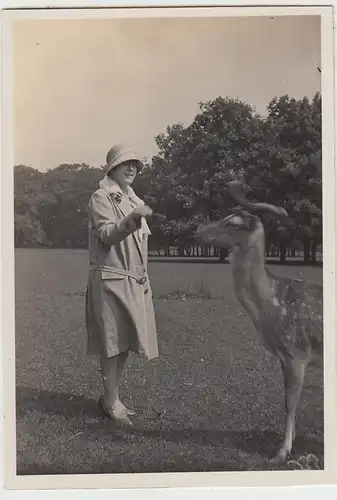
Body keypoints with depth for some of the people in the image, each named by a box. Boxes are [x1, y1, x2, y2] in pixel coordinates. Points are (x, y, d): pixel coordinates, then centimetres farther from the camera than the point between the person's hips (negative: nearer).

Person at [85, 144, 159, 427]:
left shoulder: (134, 199, 19)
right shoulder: (101, 197, -5)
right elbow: (107, 235, -19)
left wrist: (144, 278, 19)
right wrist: (131, 220, -36)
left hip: (134, 281, 8)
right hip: (110, 278, -8)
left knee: (125, 342, 9)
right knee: (113, 342, -5)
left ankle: (112, 397, 20)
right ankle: (111, 402, 4)